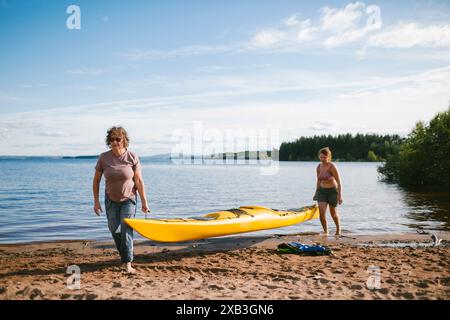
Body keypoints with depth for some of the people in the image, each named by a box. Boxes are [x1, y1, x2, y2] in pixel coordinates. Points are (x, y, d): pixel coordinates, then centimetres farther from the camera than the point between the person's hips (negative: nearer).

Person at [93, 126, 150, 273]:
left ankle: (128, 264, -11)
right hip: (111, 200, 3)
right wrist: (96, 201, -3)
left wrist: (144, 202, -12)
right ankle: (124, 255, 41)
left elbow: (139, 181, -13)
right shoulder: (104, 158, -12)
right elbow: (96, 180, -2)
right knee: (114, 230, 15)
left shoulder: (132, 157, -16)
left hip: (129, 199, -3)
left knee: (126, 229, -14)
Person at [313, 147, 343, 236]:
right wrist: (316, 193, 16)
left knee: (333, 212, 13)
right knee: (321, 212, -10)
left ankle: (338, 229, 39)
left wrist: (340, 196, -19)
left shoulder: (332, 167, -18)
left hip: (332, 191, -4)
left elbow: (339, 182, -16)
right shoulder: (318, 167, 0)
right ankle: (325, 231, 8)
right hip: (321, 191, 4)